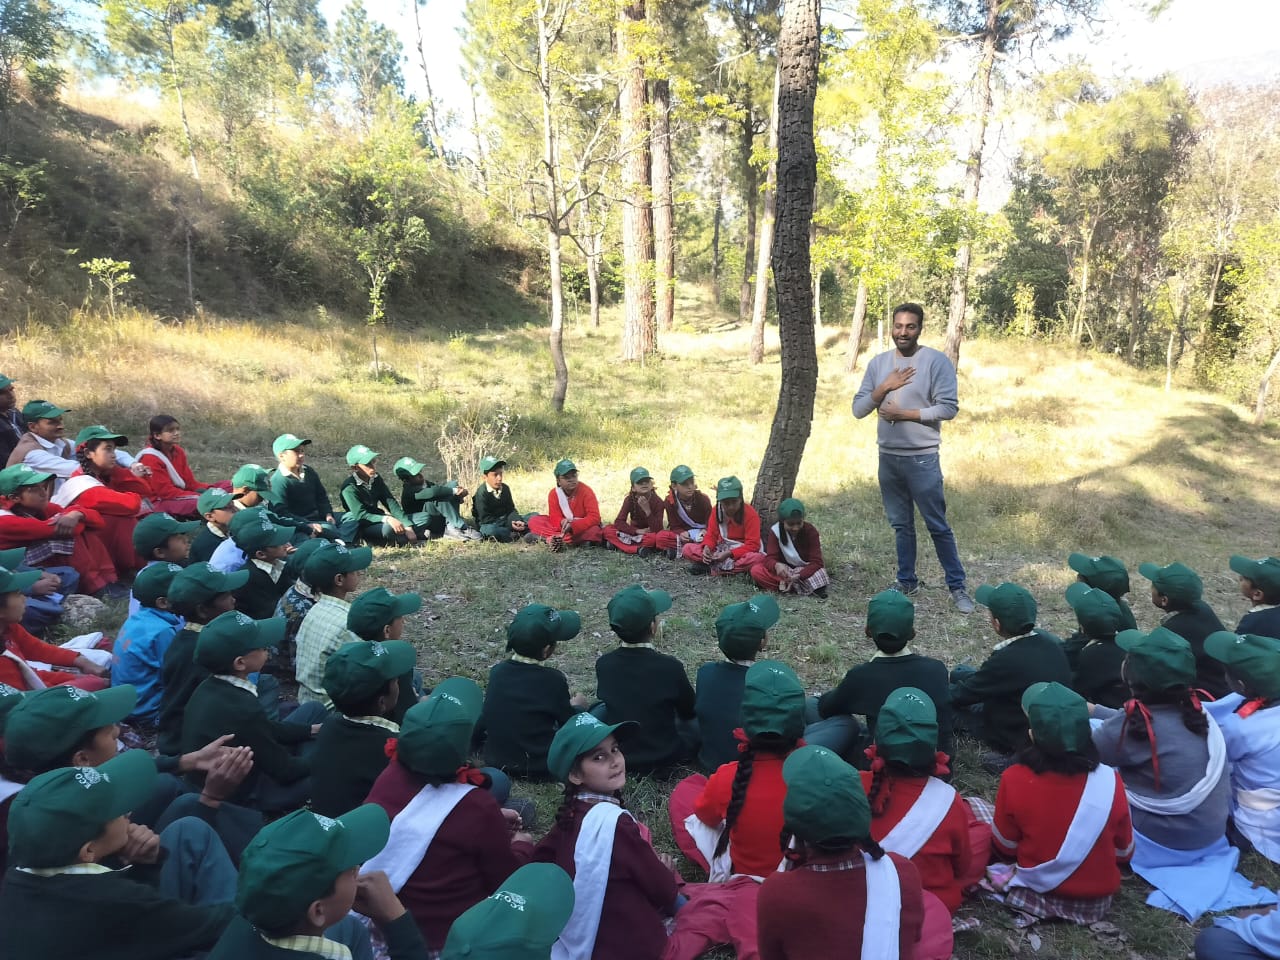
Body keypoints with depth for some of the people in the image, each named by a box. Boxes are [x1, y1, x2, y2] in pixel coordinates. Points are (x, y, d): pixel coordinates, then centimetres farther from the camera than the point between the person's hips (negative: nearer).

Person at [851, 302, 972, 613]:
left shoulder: (936, 360, -8)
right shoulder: (878, 363, 6)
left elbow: (949, 408, -14)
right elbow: (858, 409, 3)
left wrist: (905, 414, -16)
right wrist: (884, 387, -11)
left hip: (922, 458, -5)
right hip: (887, 457, 5)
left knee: (937, 526, 0)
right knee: (901, 525, 14)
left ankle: (957, 587, 11)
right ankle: (907, 582, 25)